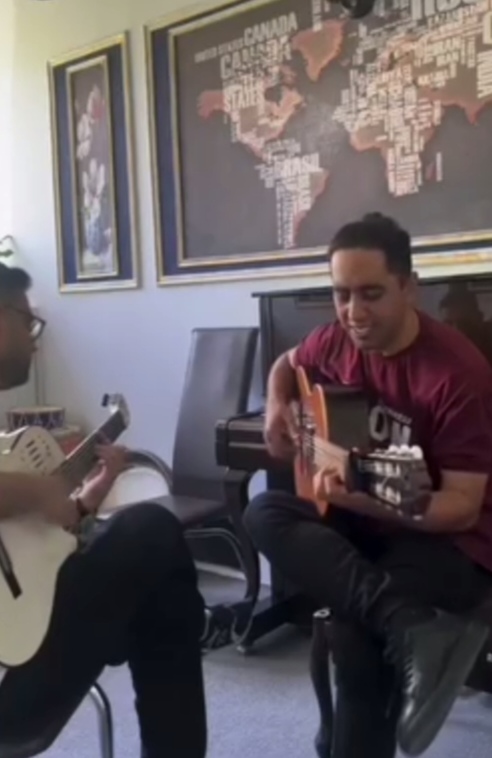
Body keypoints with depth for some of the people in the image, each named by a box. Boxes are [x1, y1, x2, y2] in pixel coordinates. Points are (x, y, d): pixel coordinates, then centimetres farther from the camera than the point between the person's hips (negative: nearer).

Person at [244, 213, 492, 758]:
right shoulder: (338, 341, -2)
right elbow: (287, 364, 24)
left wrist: (369, 501, -39)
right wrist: (277, 407, 0)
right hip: (363, 519, 8)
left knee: (359, 629, -37)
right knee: (264, 513, -24)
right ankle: (417, 631, -36)